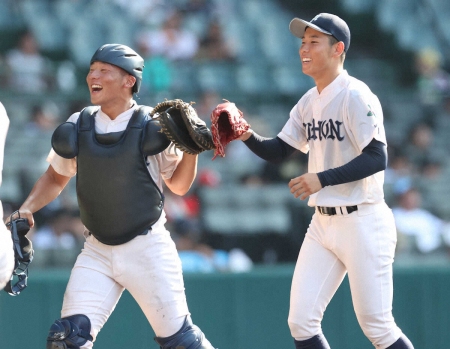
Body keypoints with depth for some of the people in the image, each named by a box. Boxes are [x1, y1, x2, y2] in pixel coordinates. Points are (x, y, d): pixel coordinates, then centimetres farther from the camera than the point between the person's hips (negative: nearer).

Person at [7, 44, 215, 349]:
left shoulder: (153, 128, -7)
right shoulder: (76, 130, 3)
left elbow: (179, 185, 2)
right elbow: (55, 178, 18)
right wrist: (26, 210, 3)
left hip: (148, 249, -3)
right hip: (97, 252, 3)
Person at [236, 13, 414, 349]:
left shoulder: (356, 96, -14)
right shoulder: (308, 102, 11)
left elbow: (377, 159, -21)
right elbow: (277, 151, 14)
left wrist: (322, 179, -27)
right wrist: (248, 136, -5)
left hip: (362, 223, -8)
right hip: (323, 222, 8)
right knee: (301, 322, 1)